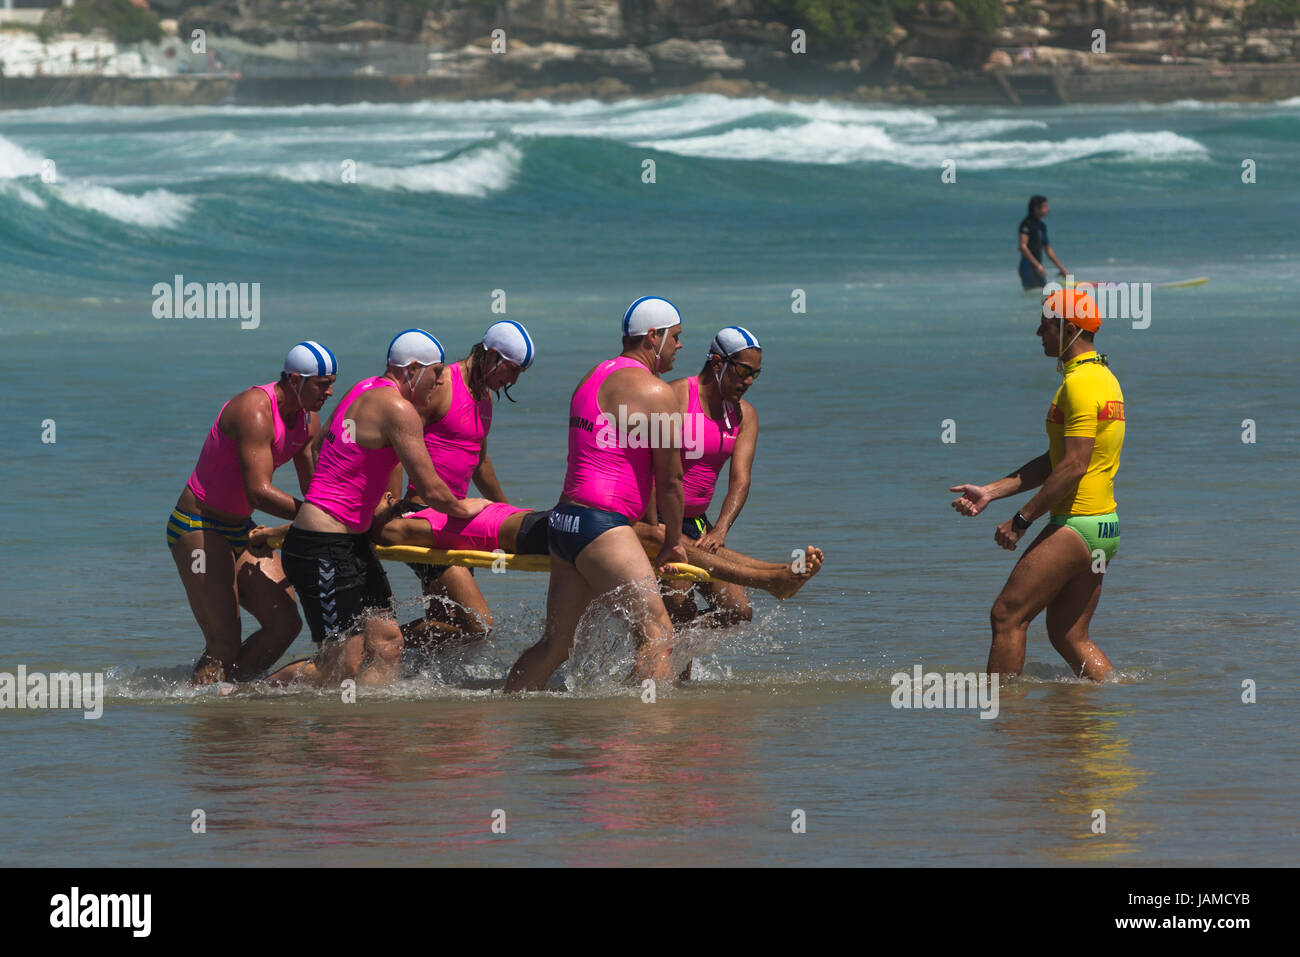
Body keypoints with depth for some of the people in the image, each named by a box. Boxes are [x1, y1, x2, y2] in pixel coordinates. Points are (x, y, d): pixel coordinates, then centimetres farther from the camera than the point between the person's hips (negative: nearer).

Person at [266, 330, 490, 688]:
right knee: (342, 665, -8)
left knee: (386, 645, 2)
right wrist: (460, 508, 6)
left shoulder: (364, 390, 14)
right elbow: (431, 489, -16)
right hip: (323, 550, -11)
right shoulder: (398, 409, -15)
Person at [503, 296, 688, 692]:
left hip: (563, 522, 9)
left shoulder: (592, 379, 20)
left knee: (554, 645, 15)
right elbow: (669, 480, -4)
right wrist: (673, 542, 11)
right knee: (657, 634, -12)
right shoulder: (655, 393, -8)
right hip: (603, 526, -9)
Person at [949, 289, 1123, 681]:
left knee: (1007, 616, -5)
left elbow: (1074, 466, -22)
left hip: (1077, 526, -10)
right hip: (1103, 528, 10)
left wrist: (1022, 519, -17)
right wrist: (991, 492, 16)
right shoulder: (1103, 378, 18)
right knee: (1069, 636, 12)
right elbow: (1055, 461, 20)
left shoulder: (1080, 384, -15)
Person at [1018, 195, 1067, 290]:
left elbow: (1048, 250, 24)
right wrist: (1037, 265, -24)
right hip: (1029, 266, -9)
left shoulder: (1041, 225, 17)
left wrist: (1061, 268, 23)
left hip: (1038, 268, 9)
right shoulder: (1027, 224, -10)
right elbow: (1023, 247, -20)